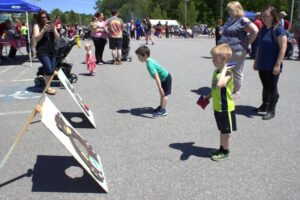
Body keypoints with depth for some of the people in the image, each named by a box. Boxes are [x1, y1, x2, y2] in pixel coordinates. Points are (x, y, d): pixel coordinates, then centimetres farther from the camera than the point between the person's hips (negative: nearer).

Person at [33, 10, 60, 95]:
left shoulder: (51, 25, 14)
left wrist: (54, 30, -11)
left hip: (52, 51, 5)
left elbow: (57, 38, 7)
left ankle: (48, 85, 13)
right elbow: (36, 38, -9)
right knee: (49, 70, -16)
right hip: (42, 51, -5)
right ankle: (47, 87, -3)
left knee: (52, 70, -1)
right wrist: (44, 30, -20)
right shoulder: (37, 26, 3)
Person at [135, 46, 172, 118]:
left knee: (164, 94, -3)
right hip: (164, 77, 10)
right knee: (162, 93, 19)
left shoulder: (149, 64, -30)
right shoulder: (150, 60, 0)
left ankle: (163, 111, 3)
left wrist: (160, 88, -36)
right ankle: (161, 106, 32)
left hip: (166, 78, -10)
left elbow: (156, 76, -36)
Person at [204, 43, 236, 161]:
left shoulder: (227, 73, -24)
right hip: (218, 107, 8)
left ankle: (225, 152, 23)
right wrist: (208, 96, 19)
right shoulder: (216, 72, 4)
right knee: (222, 129, 22)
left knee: (225, 131, 8)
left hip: (225, 107, -8)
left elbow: (220, 85, -45)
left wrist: (224, 69, -37)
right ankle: (222, 149, 36)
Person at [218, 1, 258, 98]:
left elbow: (255, 31, -15)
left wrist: (246, 43, -11)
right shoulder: (230, 19, 12)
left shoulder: (243, 20, -12)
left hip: (236, 51, -8)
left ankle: (236, 92, 16)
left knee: (236, 72, 4)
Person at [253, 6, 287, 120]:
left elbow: (283, 48, -15)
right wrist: (256, 61, 17)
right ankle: (264, 106, 30)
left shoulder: (279, 29, -11)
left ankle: (271, 110, 12)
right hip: (262, 65, 6)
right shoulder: (263, 29, 10)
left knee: (272, 88, 3)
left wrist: (278, 64, -19)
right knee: (265, 87, 17)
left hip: (272, 66, -6)